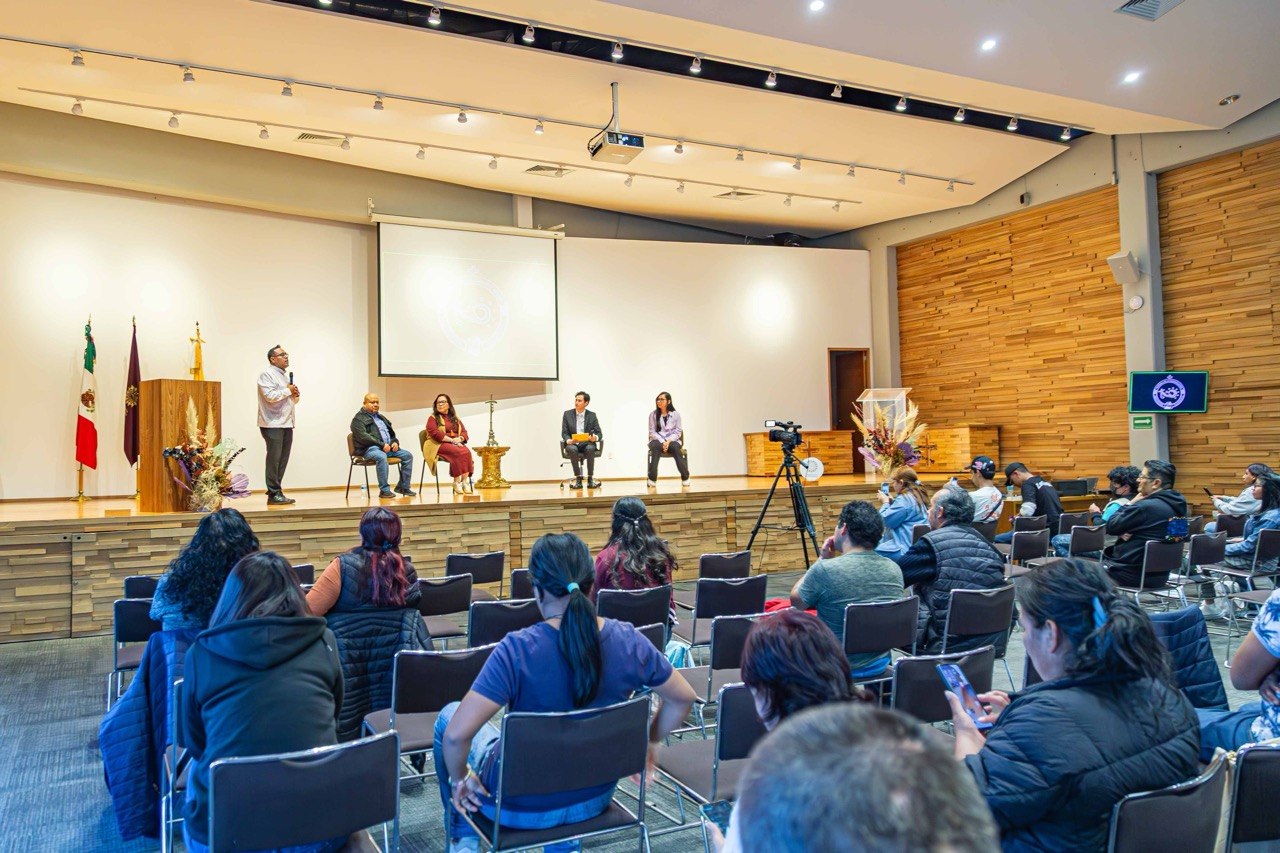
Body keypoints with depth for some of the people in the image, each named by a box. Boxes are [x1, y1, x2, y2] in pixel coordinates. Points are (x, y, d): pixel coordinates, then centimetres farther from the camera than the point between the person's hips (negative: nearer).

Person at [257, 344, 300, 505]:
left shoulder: (286, 376, 22)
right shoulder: (267, 375, -6)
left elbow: (291, 400, 29)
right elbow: (270, 396, -21)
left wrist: (295, 395, 7)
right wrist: (288, 391, -9)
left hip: (287, 423, 8)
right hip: (273, 424, -8)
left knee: (283, 459, 8)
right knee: (274, 459, -7)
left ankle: (277, 491, 14)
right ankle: (273, 493, -3)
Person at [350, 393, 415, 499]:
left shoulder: (381, 417, 26)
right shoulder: (359, 419, 0)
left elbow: (391, 433, 29)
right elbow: (363, 437, -14)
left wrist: (395, 442, 5)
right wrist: (382, 444, -20)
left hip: (388, 447, 8)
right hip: (369, 448, -8)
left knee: (407, 455, -8)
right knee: (381, 457, -38)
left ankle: (403, 487, -1)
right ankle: (384, 490, -33)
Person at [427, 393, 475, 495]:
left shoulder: (455, 419, 24)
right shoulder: (433, 418, 8)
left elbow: (464, 432, 16)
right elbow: (435, 433, -8)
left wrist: (459, 438, -8)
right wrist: (452, 440, -16)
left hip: (457, 444, 5)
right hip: (440, 445, -5)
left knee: (467, 451, -30)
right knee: (458, 452, -34)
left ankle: (465, 481, -36)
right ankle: (456, 482, -31)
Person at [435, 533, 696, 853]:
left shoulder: (516, 650, -28)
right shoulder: (628, 640, -16)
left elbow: (456, 734, -30)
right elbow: (684, 698, -3)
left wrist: (458, 779, -10)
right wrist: (652, 741, 14)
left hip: (522, 807, -3)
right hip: (596, 798, 4)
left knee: (448, 716, 22)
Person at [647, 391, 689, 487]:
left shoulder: (675, 414, 3)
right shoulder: (653, 415, 3)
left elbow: (678, 432, 2)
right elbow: (652, 432, 0)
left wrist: (668, 441, -15)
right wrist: (662, 442, -15)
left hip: (672, 440, 0)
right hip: (657, 440, 0)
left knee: (675, 447, -36)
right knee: (657, 447, -37)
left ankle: (685, 477, -29)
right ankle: (652, 479, -37)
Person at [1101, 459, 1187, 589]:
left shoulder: (1146, 507, -26)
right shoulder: (1176, 505, 4)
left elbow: (1110, 527, -15)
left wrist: (1130, 504, -6)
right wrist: (1122, 532, -6)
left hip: (1133, 575, -8)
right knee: (1104, 554, 27)